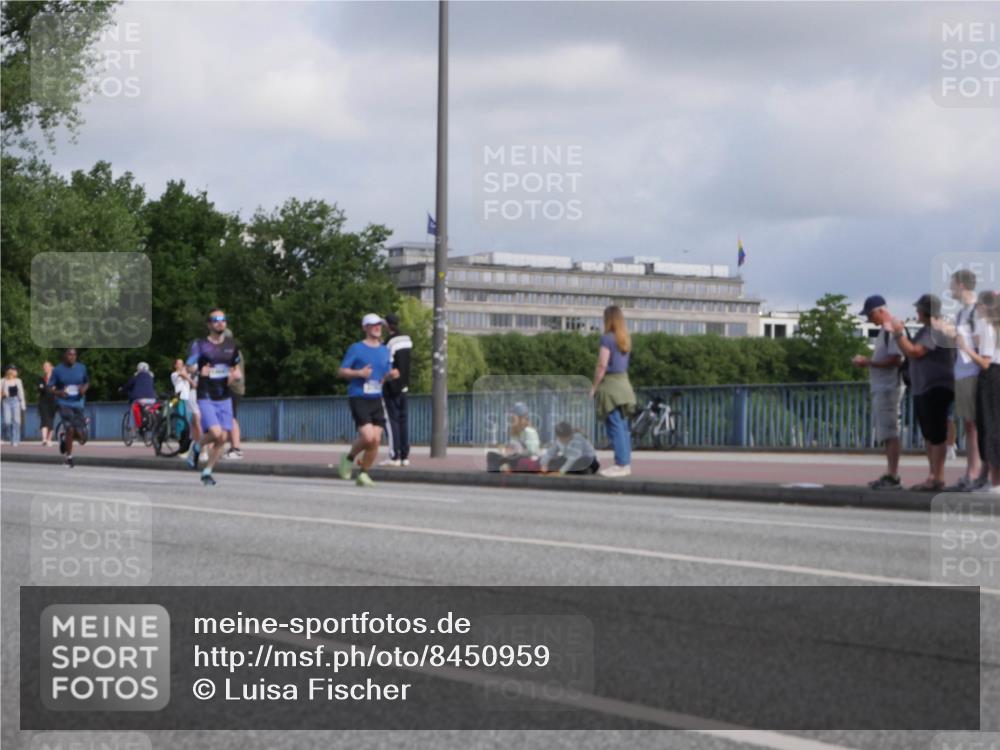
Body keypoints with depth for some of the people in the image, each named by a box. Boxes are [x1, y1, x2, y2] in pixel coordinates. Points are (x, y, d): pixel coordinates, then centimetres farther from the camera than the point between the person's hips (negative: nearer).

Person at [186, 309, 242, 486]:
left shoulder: (231, 345, 9)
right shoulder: (200, 345, -4)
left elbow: (237, 368, 20)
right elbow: (189, 367, -9)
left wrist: (235, 374, -3)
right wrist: (199, 371, -30)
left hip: (225, 397, 5)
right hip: (206, 397, -5)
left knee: (223, 438, -2)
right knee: (215, 433, -20)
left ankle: (207, 472, 14)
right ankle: (197, 447, 13)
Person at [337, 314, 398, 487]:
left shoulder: (384, 350, 14)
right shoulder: (356, 348, -2)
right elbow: (342, 371, -2)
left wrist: (392, 375, -2)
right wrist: (359, 373, -19)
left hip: (376, 400, 5)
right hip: (358, 399, -5)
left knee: (376, 440, -3)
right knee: (368, 436, -19)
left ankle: (364, 473, 12)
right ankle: (349, 458, 9)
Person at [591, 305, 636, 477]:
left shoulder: (607, 338, -12)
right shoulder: (625, 339, 11)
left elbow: (602, 365, -16)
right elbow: (622, 362, 12)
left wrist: (594, 387, -9)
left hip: (610, 383, -8)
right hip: (623, 382, 8)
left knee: (615, 427, -7)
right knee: (623, 426, 10)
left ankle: (621, 465, -9)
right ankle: (626, 463, 12)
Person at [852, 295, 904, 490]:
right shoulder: (885, 331, 19)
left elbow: (895, 360, -21)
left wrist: (867, 362, -16)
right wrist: (866, 361, 8)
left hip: (889, 388, -10)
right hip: (880, 388, 10)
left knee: (890, 432, -11)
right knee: (886, 433, 11)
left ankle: (893, 476, -12)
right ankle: (890, 475, 15)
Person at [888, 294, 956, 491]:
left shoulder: (935, 331, -14)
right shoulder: (927, 330, 19)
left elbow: (914, 352, -21)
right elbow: (910, 353, 19)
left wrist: (899, 333, -12)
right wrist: (896, 333, 15)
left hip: (936, 389, -11)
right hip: (923, 390, 11)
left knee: (936, 435, -9)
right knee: (929, 435, 13)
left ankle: (938, 478, -9)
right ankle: (933, 476, 17)